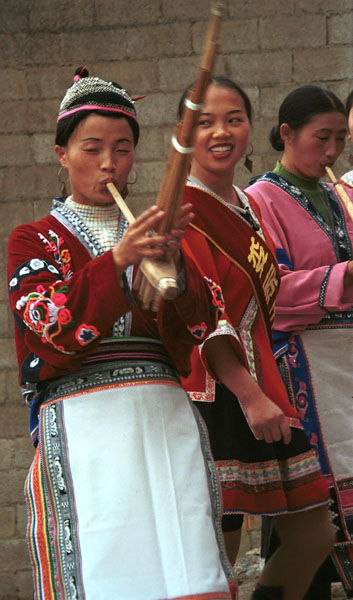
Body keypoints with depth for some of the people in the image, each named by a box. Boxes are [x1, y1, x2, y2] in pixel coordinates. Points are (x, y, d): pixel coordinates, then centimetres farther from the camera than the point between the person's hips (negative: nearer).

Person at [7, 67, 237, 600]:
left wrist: (173, 258, -13)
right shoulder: (35, 239, 9)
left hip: (164, 415, 3)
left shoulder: (155, 232, 19)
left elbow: (200, 325, 5)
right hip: (81, 416, -3)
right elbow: (52, 326, -9)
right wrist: (116, 261, -22)